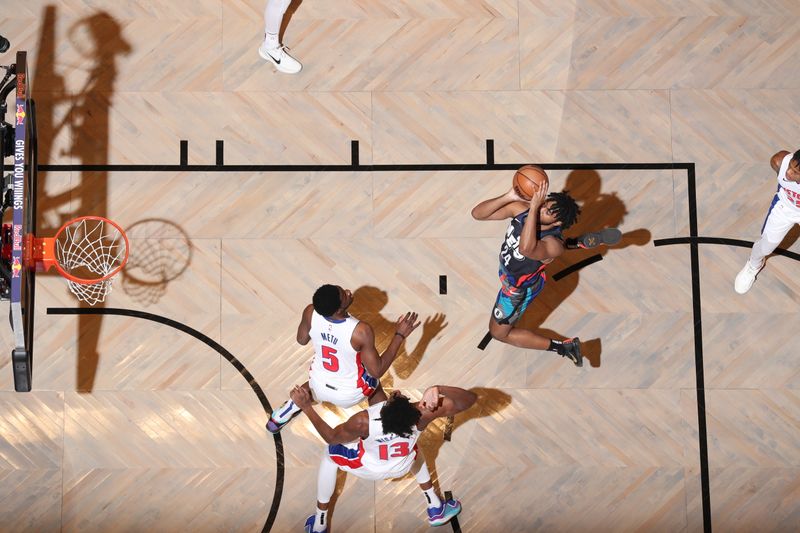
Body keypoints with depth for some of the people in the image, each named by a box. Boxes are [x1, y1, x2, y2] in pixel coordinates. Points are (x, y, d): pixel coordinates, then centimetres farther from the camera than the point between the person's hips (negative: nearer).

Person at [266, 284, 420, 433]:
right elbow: (377, 371, -24)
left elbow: (302, 340, -2)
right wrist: (400, 335, -22)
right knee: (375, 383, 32)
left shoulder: (310, 313, -25)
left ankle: (282, 416, 50)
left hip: (319, 387, 3)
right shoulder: (361, 331, -37)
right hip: (350, 394, -3)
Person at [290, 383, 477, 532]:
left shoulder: (363, 422, -42)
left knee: (329, 455, 26)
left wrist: (306, 407, -19)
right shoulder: (422, 414, -39)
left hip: (368, 468, -1)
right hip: (402, 468, 2)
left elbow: (331, 437, -21)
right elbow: (470, 398, -36)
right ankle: (436, 509, 41)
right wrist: (439, 389, -54)